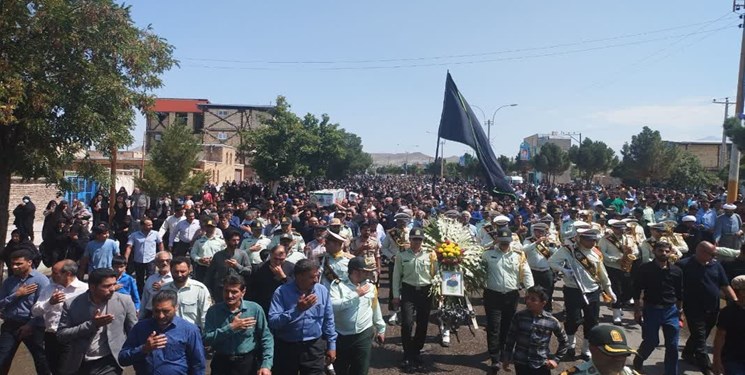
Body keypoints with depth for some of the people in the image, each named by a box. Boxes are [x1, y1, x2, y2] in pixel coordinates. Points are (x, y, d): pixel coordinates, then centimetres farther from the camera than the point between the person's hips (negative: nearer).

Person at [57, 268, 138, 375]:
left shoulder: (124, 301, -5)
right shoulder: (71, 305, -5)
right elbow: (61, 335, -8)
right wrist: (92, 324, -17)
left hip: (108, 363, -1)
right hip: (77, 365, 2)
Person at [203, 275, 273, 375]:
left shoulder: (255, 309, -7)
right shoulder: (214, 310, -4)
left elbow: (266, 338, -5)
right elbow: (206, 339, -11)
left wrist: (266, 365, -13)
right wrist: (231, 328, -19)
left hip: (247, 363, 0)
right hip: (221, 363, 1)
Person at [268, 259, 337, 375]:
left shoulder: (323, 291, -1)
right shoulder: (282, 292, -11)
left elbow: (328, 321, 6)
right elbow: (272, 322, -19)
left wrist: (331, 345, 4)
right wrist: (297, 310, -27)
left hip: (314, 348, 2)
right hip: (286, 347, -2)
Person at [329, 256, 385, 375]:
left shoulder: (370, 286, 3)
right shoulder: (338, 285, -10)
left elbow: (376, 309, 14)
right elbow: (332, 305, -26)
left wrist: (381, 329, 18)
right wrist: (356, 295, -23)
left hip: (364, 335, 2)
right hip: (341, 336, -2)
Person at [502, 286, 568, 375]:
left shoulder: (552, 321, -10)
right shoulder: (519, 316, -8)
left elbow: (563, 341, 6)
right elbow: (511, 337, 3)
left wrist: (556, 359, 3)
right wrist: (506, 358, 5)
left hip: (541, 365, -1)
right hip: (521, 363, 1)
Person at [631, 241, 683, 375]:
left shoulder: (677, 271, 0)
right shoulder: (644, 269, -8)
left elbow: (679, 293, 9)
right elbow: (637, 291, -5)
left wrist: (679, 311, 10)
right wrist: (637, 311, -7)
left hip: (671, 311, 3)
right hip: (651, 310, -2)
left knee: (672, 346, 5)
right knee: (651, 341, 2)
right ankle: (637, 361, 30)